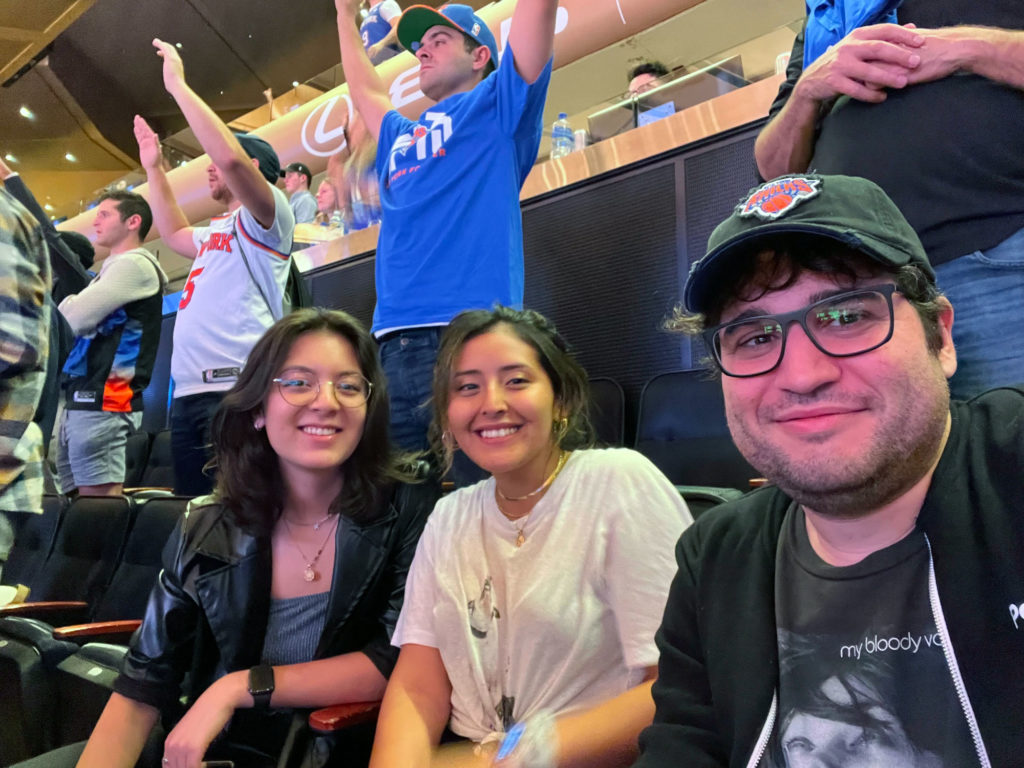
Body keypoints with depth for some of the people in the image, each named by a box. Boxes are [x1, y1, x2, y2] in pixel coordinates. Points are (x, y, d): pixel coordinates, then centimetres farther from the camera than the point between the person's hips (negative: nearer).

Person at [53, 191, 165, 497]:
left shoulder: (136, 265, -5)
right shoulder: (113, 269, 26)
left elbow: (71, 319, -12)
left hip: (101, 399, -10)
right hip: (81, 397, 10)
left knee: (100, 505, -12)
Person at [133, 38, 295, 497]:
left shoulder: (266, 217, 0)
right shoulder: (217, 233, 27)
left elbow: (231, 158, -18)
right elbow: (174, 232, 46)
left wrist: (177, 85, -9)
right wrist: (154, 169, 41)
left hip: (237, 388, -9)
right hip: (189, 391, 10)